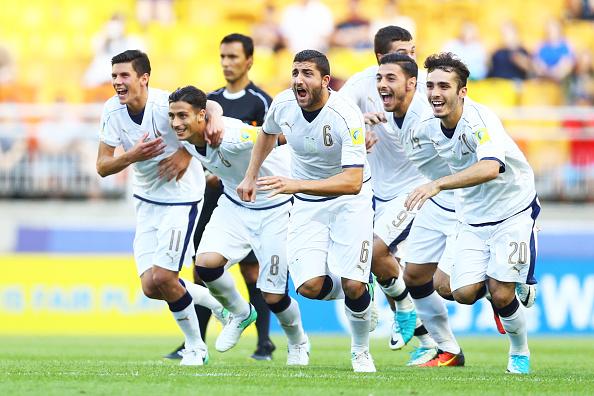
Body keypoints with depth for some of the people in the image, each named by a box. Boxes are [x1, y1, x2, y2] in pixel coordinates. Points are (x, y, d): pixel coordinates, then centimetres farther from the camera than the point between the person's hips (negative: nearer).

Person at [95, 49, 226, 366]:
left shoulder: (165, 104, -22)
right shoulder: (112, 111, -6)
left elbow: (210, 108, -13)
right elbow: (102, 167, -5)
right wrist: (133, 156, -26)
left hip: (182, 199, -6)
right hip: (146, 202, 6)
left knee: (162, 278, -14)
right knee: (150, 287, -1)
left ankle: (195, 348, 8)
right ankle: (210, 298, 27)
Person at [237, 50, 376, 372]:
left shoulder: (346, 116, -27)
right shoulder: (283, 104, -10)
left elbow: (353, 182, -35)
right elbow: (268, 133, 17)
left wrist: (296, 185, -43)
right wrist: (250, 177, 17)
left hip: (349, 200, -4)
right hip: (306, 205, 4)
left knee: (353, 285, -18)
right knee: (310, 286, -17)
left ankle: (360, 351, 11)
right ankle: (357, 297, 18)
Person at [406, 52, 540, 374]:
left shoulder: (479, 120, -27)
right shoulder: (429, 127, -5)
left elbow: (490, 167, -46)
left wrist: (438, 184, -54)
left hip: (512, 212, -6)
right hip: (472, 219, 6)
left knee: (501, 295, -15)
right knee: (465, 293, -11)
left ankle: (520, 352, 13)